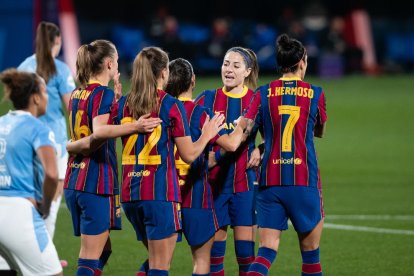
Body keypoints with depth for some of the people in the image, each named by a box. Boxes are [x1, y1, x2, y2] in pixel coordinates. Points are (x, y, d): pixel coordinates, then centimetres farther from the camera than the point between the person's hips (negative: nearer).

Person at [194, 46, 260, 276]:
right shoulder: (207, 99, 2)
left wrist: (259, 150, -7)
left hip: (245, 180, -1)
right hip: (214, 180, 1)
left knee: (245, 245, -2)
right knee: (214, 242, 4)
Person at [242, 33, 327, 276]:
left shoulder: (264, 93, 2)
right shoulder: (315, 94, 1)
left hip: (270, 180, 2)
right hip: (305, 181, -2)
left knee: (268, 248, 1)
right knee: (310, 250, 9)